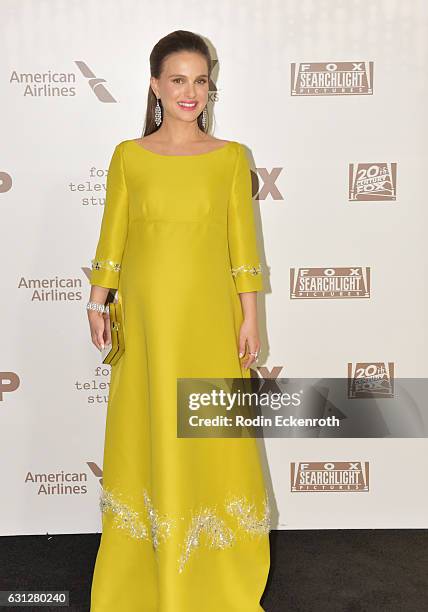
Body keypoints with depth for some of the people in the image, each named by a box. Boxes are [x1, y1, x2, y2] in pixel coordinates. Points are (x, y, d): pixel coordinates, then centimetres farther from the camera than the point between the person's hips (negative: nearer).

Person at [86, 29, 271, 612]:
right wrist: (97, 306, 2)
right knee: (145, 435, 10)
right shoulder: (129, 156, 1)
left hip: (210, 316, 0)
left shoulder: (231, 157, 0)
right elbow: (112, 237, 4)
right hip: (145, 316, 1)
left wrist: (250, 318, -2)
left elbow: (243, 242, 1)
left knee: (215, 439, 7)